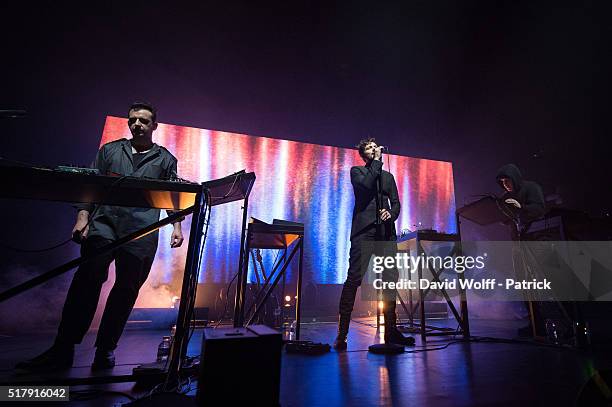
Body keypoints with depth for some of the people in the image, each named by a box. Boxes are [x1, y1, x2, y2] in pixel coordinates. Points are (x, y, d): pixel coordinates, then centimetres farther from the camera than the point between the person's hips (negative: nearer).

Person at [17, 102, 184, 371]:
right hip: (104, 221, 1)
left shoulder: (165, 159, 16)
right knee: (89, 276, -17)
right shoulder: (110, 150, 20)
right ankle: (63, 348, -7)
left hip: (142, 231, 0)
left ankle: (106, 350, 15)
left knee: (127, 287, 1)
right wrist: (83, 216, 1)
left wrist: (176, 226, -3)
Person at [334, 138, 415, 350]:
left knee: (391, 280, 1)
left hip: (386, 233, 5)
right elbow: (366, 184, -9)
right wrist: (377, 161, 0)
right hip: (364, 231, -5)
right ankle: (342, 333, -6)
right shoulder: (357, 171, 13)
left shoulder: (388, 176, 25)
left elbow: (396, 203, 17)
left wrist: (391, 214, -4)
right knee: (354, 279, -11)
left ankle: (391, 331, 13)